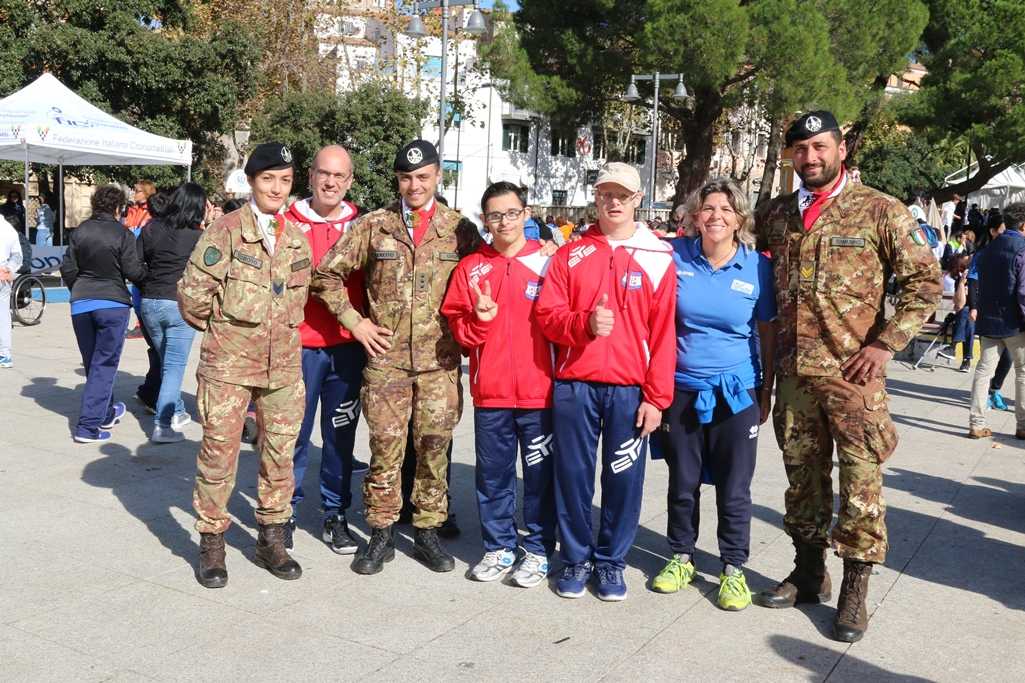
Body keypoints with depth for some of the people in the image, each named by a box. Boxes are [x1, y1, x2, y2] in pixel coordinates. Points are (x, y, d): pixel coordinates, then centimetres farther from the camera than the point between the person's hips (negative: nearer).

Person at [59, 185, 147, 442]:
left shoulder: (80, 231, 3)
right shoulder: (122, 234, -10)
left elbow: (68, 268, 5)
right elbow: (133, 271, -11)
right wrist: (146, 269, 11)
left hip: (80, 304, 5)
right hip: (112, 303, -5)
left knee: (92, 363, 18)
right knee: (104, 365, 2)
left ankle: (106, 413, 34)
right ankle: (88, 426, -3)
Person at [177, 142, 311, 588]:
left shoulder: (296, 237, 10)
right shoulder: (226, 230, -7)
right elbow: (193, 290, -8)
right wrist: (219, 329, 2)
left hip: (283, 363, 5)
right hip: (229, 363, -5)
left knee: (280, 452, 10)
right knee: (219, 451, 2)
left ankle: (271, 538, 25)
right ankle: (211, 544, 17)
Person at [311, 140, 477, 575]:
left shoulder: (460, 229, 4)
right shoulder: (374, 226, 3)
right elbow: (326, 274, 6)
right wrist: (354, 321, 1)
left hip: (441, 362, 1)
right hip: (386, 359, 0)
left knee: (434, 449, 6)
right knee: (385, 449, 3)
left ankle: (428, 532, 21)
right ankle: (380, 535, 17)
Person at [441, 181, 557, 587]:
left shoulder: (548, 262, 0)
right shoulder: (471, 268, 6)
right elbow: (458, 329, 6)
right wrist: (480, 318, -15)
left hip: (539, 390, -2)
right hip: (489, 391, 2)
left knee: (540, 475, 6)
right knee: (493, 475, 11)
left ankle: (538, 550, 20)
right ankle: (498, 548, 26)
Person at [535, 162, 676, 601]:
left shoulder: (658, 257, 3)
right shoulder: (570, 255, 8)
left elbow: (663, 331, 0)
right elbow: (546, 314, 3)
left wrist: (656, 397, -5)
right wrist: (585, 323, -17)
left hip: (631, 389, -1)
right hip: (574, 385, 1)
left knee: (624, 479, 5)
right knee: (573, 474, 7)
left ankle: (611, 561, 23)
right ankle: (576, 558, 24)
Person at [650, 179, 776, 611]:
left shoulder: (758, 266, -5)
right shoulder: (676, 256, -4)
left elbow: (767, 332, 4)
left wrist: (767, 392, 6)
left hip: (735, 392, -1)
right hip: (681, 388, 1)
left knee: (734, 489, 5)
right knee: (682, 483, 13)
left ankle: (734, 569, 20)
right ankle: (681, 557, 30)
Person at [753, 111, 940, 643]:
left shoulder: (879, 211, -4)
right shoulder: (776, 215, 9)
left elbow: (925, 282, -4)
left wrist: (885, 344, -11)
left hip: (853, 372, -4)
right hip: (792, 373, 4)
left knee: (860, 480, -1)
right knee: (802, 475, 13)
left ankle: (855, 590, 12)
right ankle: (809, 572, 28)